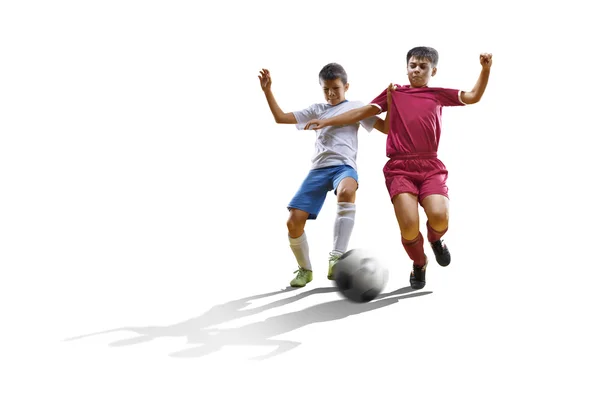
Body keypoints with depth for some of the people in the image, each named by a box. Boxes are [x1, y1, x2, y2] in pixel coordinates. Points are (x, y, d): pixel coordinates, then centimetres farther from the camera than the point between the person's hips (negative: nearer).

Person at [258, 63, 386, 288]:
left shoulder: (355, 107, 14)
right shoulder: (317, 110, 23)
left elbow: (386, 127, 9)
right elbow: (280, 118, 23)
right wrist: (268, 91, 15)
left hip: (344, 166, -4)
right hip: (319, 168, 4)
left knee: (346, 191, -43)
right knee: (293, 222, -9)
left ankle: (337, 258, -43)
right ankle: (305, 269, 15)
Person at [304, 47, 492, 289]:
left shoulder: (438, 95, 15)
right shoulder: (394, 93, 15)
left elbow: (473, 97, 9)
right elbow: (363, 112, 18)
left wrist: (485, 70, -7)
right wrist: (327, 121, 14)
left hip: (431, 167, 0)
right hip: (399, 168, 0)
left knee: (439, 216, -25)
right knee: (409, 225, -19)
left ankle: (435, 239, 16)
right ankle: (419, 264, 16)